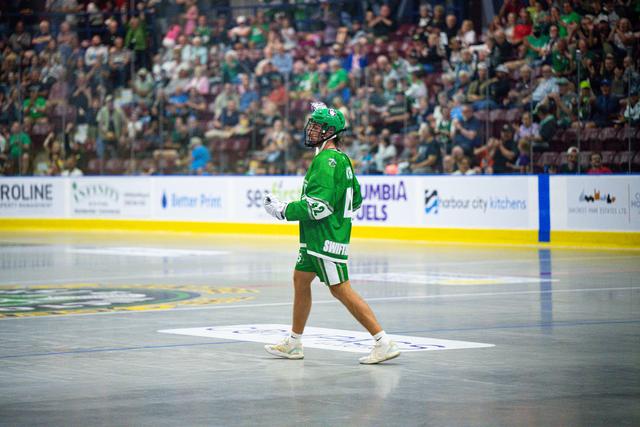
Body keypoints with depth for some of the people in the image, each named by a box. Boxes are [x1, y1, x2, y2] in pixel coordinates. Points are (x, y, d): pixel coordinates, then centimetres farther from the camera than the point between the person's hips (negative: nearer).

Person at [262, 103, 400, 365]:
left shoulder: (326, 161, -18)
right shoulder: (340, 160, 13)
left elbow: (319, 206, -24)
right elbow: (356, 198, 22)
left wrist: (283, 210, -16)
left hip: (327, 238, -11)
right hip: (316, 236, 11)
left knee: (340, 290, -9)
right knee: (300, 279, 16)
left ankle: (384, 343, -10)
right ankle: (294, 343, 26)